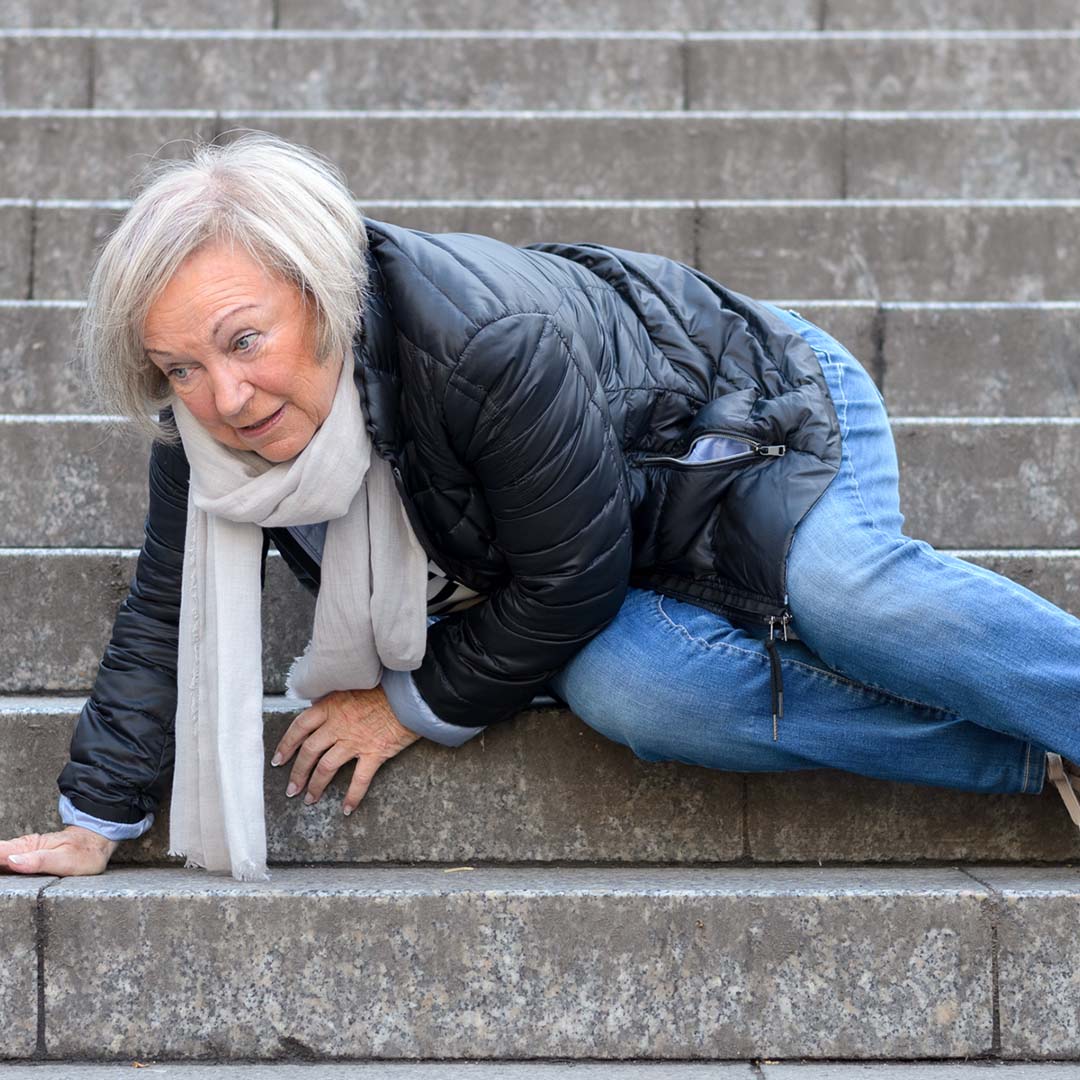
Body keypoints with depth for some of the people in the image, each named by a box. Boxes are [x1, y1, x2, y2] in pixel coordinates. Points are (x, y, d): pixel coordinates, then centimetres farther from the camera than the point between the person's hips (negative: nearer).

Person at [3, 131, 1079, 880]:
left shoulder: (486, 343, -38)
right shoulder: (206, 428, -17)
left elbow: (572, 579, -26)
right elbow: (171, 611, -3)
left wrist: (415, 707, -15)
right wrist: (94, 824, -3)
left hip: (757, 407, -6)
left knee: (835, 596, -38)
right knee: (613, 687, -28)